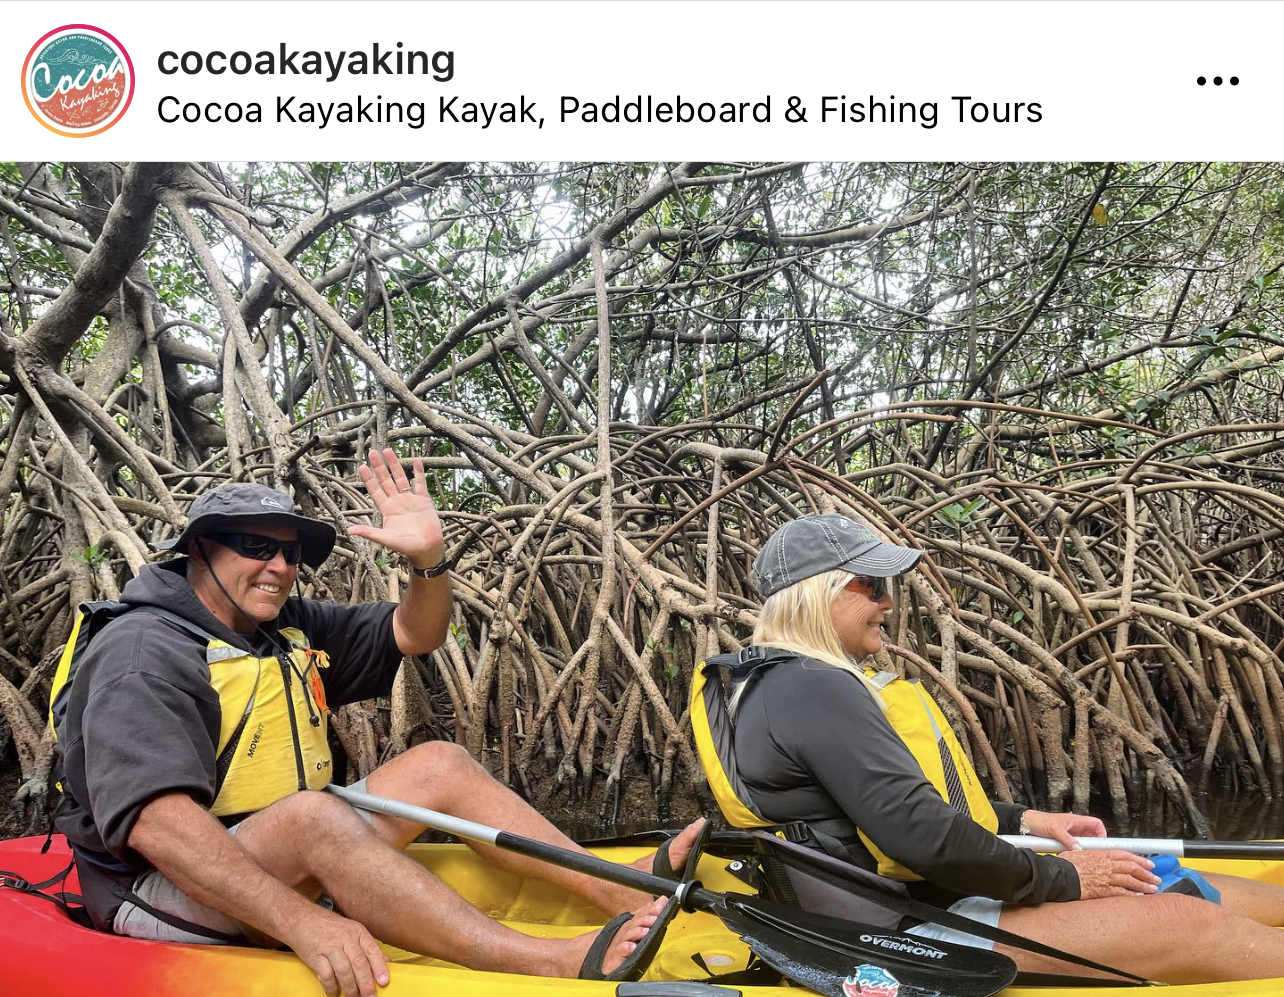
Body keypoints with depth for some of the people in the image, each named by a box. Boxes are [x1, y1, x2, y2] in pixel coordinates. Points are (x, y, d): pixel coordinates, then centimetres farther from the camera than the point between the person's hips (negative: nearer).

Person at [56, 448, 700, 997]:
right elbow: (155, 820, -31)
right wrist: (302, 923, -43)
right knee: (309, 814, -36)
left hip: (293, 866, 8)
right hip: (172, 894, -8)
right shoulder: (145, 652, -17)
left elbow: (415, 635, 11)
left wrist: (428, 559, -12)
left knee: (438, 765, -2)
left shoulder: (294, 629, 8)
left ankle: (617, 892, -10)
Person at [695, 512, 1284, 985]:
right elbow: (919, 833, -27)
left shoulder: (785, 683, 14)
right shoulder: (811, 690, -21)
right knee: (1187, 925, -13)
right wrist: (1061, 879, -12)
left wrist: (1023, 821, 17)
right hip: (908, 931, -10)